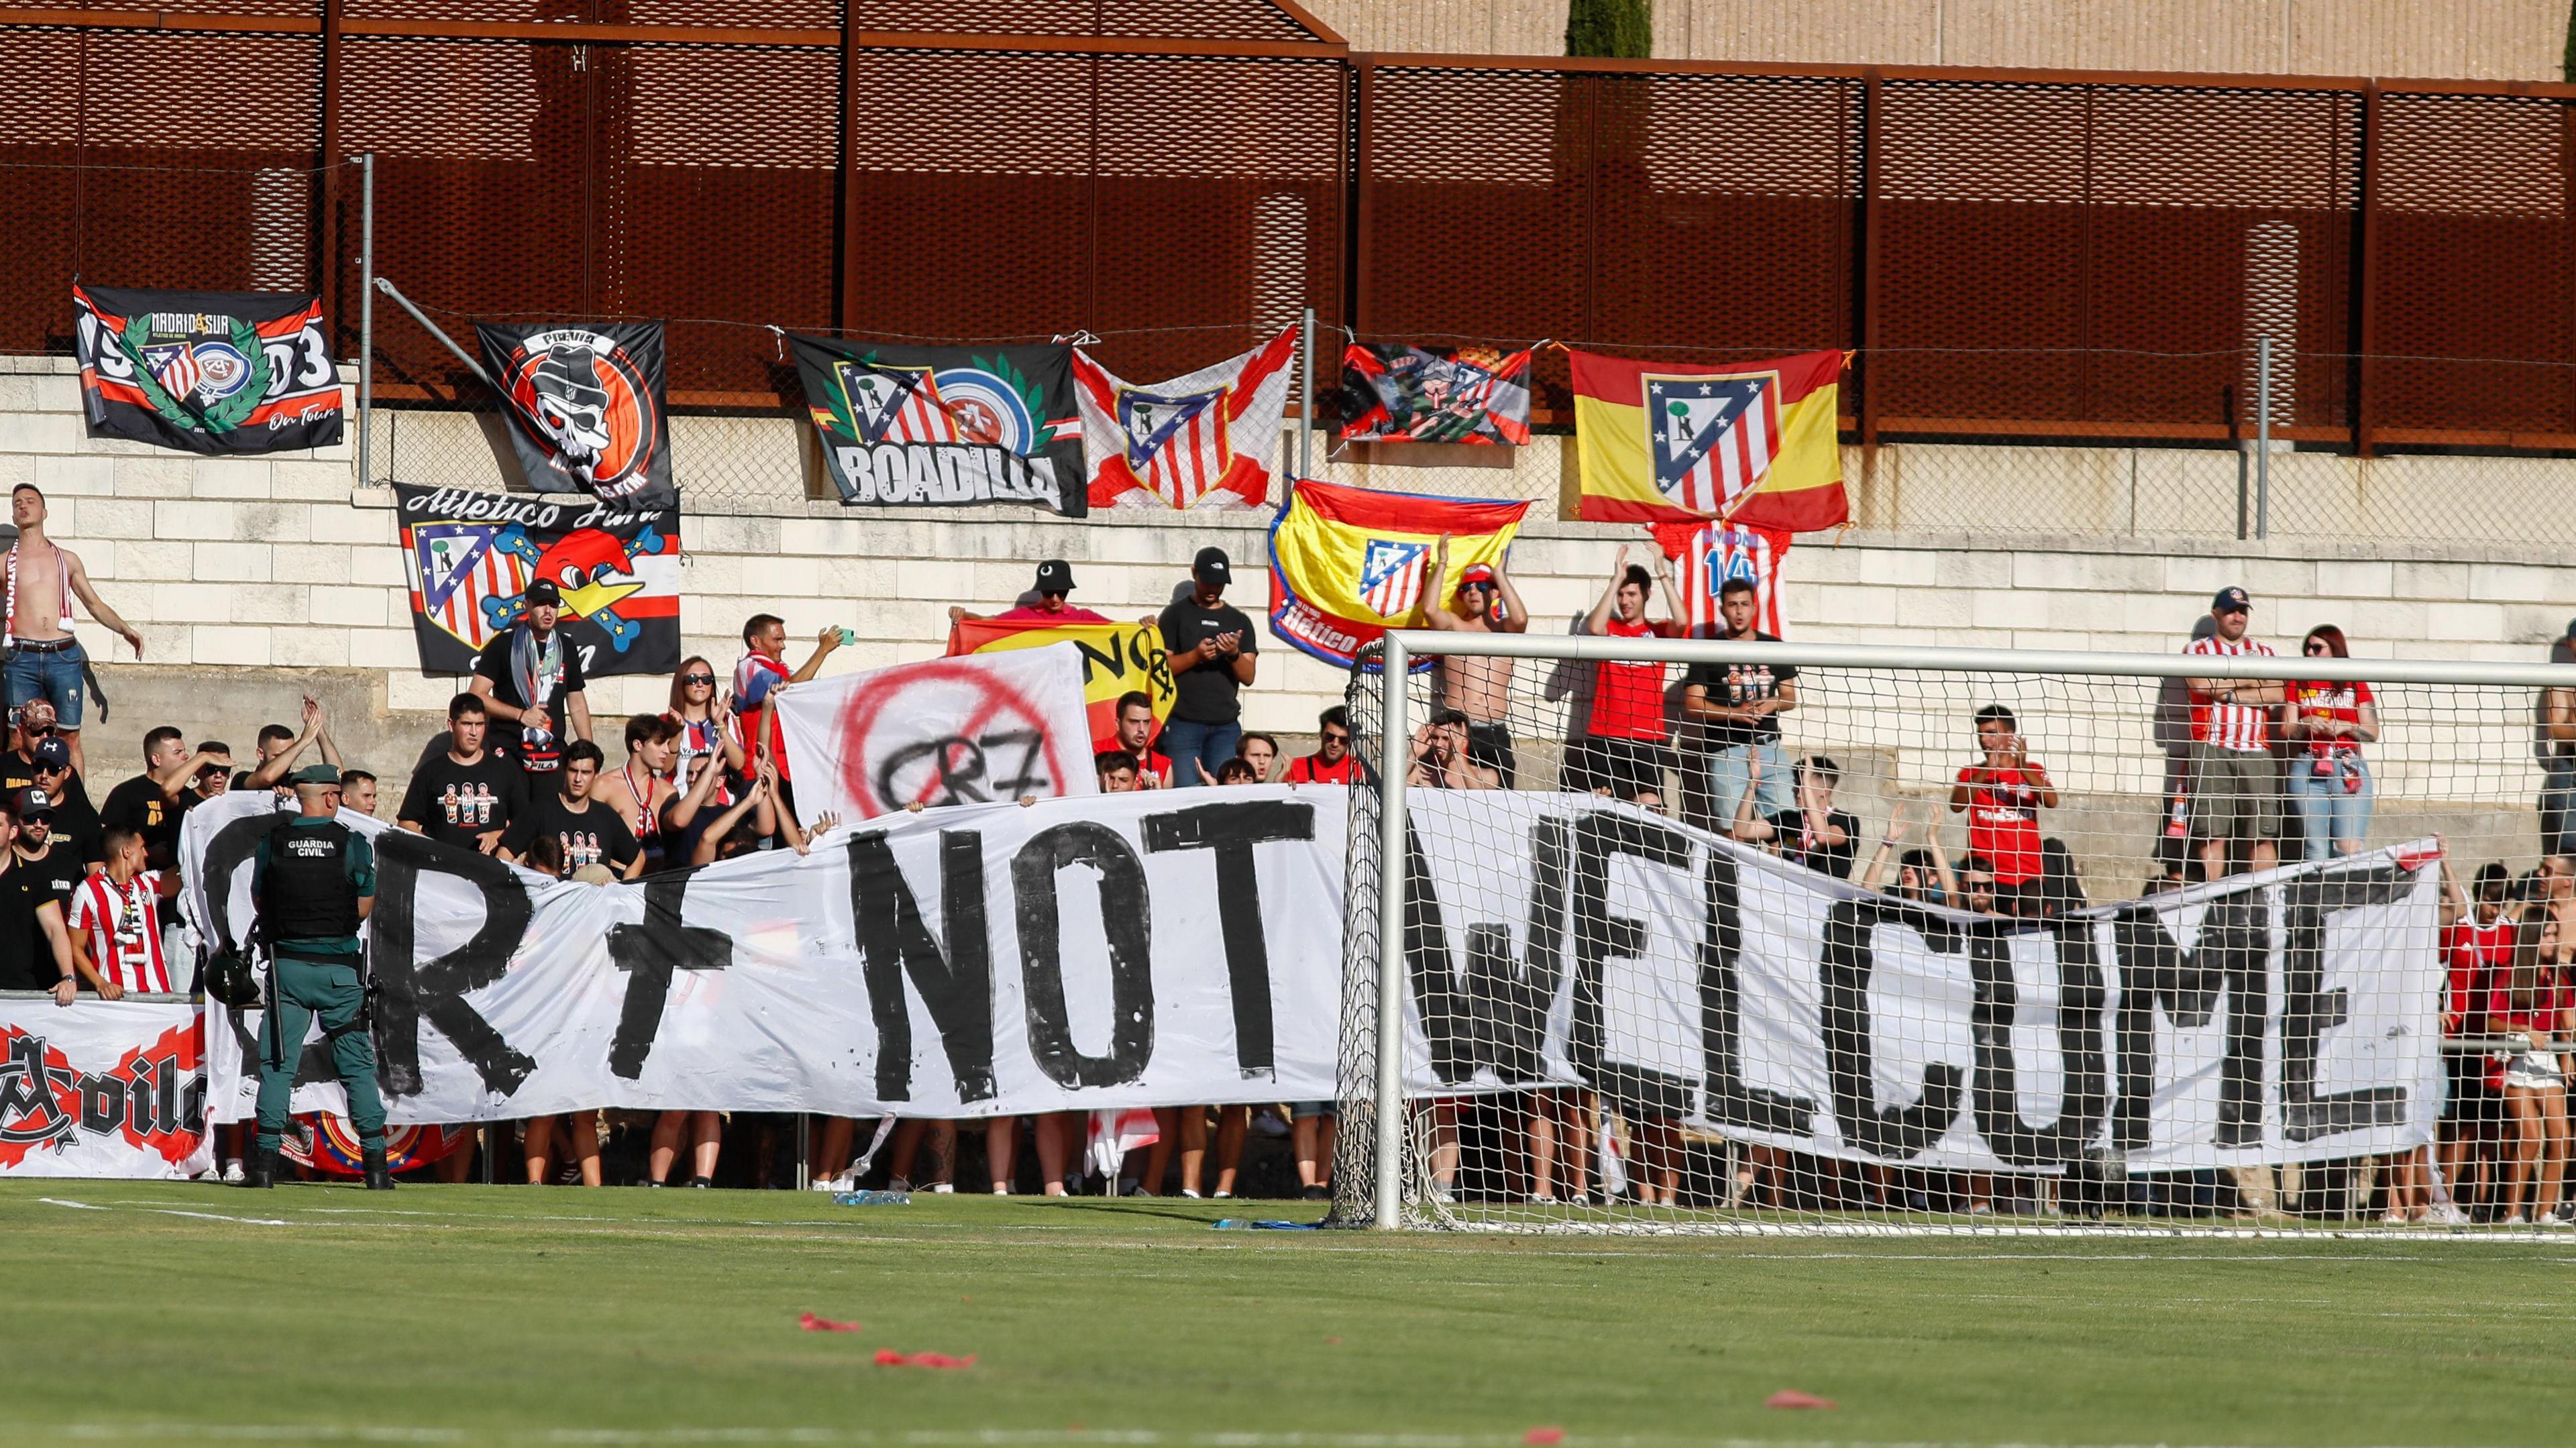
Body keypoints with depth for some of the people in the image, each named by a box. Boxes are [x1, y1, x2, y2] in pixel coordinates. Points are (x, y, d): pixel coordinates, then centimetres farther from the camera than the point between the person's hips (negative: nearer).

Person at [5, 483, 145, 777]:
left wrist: (124, 629, 8)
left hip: (63, 656, 1)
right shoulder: (6, 562, 13)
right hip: (22, 658, -1)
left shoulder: (67, 560, 17)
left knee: (70, 737, -2)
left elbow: (94, 604, 22)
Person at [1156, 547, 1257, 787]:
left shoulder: (1239, 621, 14)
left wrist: (1235, 654, -13)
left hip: (1226, 725, 3)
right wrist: (1195, 656, -17)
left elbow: (1248, 676, 8)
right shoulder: (1177, 614, 6)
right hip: (1183, 722, -3)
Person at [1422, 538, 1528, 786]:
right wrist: (1441, 564, -3)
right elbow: (1430, 609, -7)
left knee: (1501, 791, -7)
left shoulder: (1504, 630, 13)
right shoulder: (1455, 626, 12)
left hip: (1495, 731, 1)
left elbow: (1520, 619, -10)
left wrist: (1499, 574, -2)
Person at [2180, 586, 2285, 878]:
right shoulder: (2198, 650, 12)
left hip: (2256, 752, 2)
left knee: (2264, 834, -4)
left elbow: (2277, 694, 2)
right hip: (2212, 748, -2)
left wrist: (2229, 693, -5)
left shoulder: (2264, 652, 19)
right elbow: (2201, 684, -9)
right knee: (2213, 833, -8)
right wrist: (2250, 680, 0)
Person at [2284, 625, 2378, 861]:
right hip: (2308, 769, 2)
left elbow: (2372, 733, 6)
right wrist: (2305, 725, -11)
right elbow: (2286, 730, 9)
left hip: (2349, 769, -2)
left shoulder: (2356, 685, 10)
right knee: (2316, 849, -5)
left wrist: (2346, 727, -11)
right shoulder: (2299, 684, 14)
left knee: (2349, 848, -13)